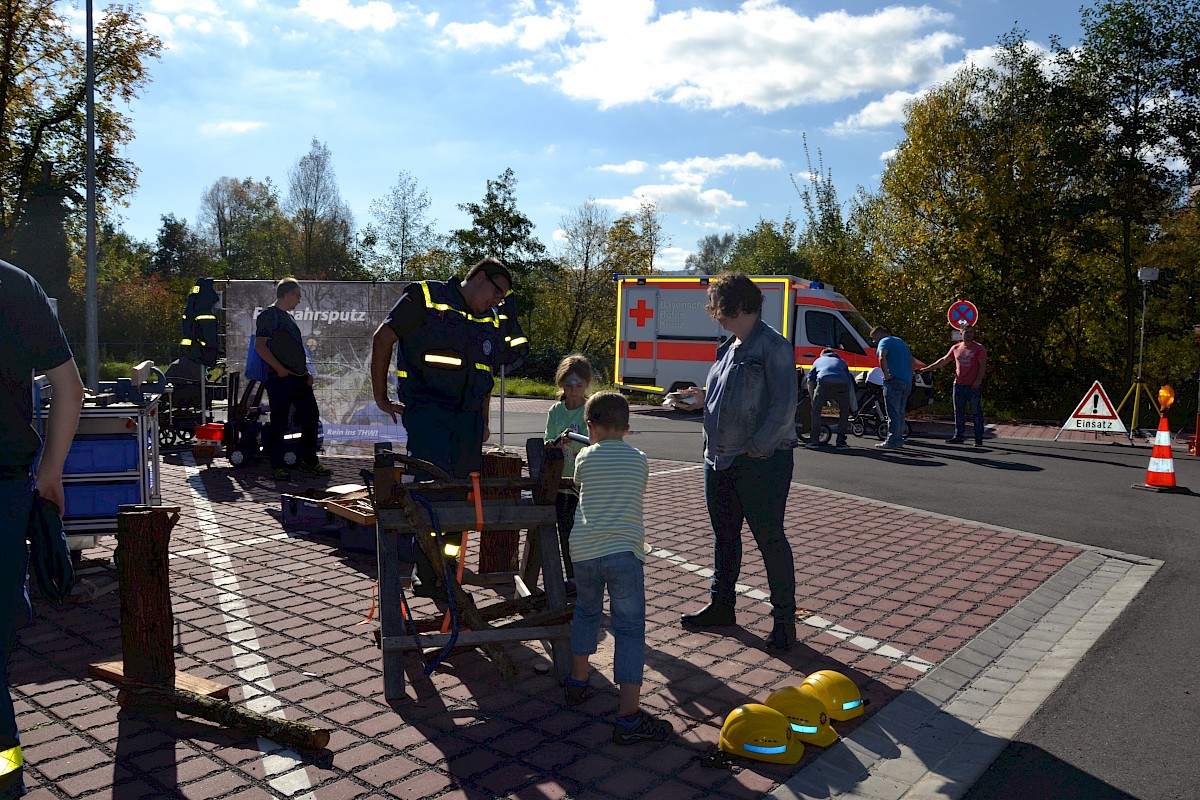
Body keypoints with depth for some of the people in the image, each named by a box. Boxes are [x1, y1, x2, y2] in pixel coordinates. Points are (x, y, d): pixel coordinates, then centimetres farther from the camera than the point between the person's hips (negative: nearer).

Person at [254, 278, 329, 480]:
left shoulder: (288, 316, 21)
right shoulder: (269, 315, -7)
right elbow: (260, 345, -16)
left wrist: (306, 372, 15)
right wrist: (280, 369, -18)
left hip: (299, 378, 9)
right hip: (280, 379, -9)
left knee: (311, 417, 10)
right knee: (279, 423, -2)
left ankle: (308, 461, 19)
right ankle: (277, 466, 6)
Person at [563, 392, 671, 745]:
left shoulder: (585, 457, 8)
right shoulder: (640, 460, 10)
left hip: (584, 550, 2)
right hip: (624, 551, -2)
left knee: (586, 611, 26)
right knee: (629, 629, -1)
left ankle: (578, 681, 38)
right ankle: (628, 716, -5)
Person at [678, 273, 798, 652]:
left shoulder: (772, 345, -13)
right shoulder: (729, 347, 14)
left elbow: (783, 406, -18)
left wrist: (756, 448, -20)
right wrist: (703, 399, 10)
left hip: (761, 461, -9)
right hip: (720, 460, 9)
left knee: (769, 538, 1)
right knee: (724, 534, 17)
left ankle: (785, 618, 14)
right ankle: (721, 605, 32)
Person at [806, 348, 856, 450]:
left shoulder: (818, 360, 36)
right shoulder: (841, 362, 38)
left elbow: (810, 380, 24)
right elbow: (850, 381, 30)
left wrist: (812, 399, 29)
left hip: (824, 383, -1)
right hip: (842, 384, 1)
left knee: (816, 411, 14)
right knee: (844, 411, 21)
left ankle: (814, 442, 9)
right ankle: (841, 442, 17)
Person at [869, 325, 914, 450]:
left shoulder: (884, 342, -3)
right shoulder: (900, 341, 24)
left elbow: (882, 358, -23)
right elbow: (911, 360, 25)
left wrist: (886, 374, -17)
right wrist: (910, 378, 21)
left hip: (894, 380, -8)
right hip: (906, 382, 8)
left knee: (893, 413, -7)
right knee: (900, 413, 15)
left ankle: (891, 441, -7)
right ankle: (899, 439, 18)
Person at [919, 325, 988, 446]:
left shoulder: (979, 348, -1)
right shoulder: (955, 348, 13)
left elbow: (983, 365, -6)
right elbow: (943, 361, 19)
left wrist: (978, 380, -17)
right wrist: (927, 369, 17)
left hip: (974, 386, -5)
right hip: (959, 385, 5)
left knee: (976, 413, -3)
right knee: (958, 413, 9)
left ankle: (979, 439, 0)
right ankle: (958, 436, 16)